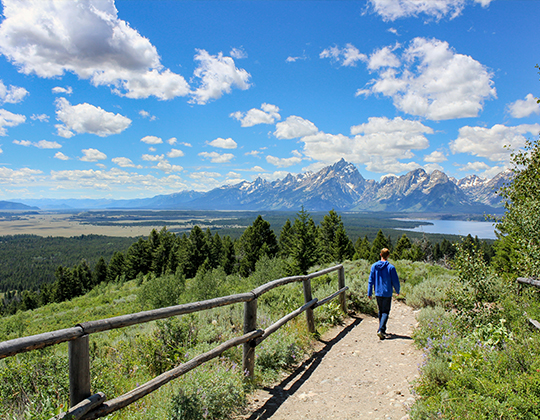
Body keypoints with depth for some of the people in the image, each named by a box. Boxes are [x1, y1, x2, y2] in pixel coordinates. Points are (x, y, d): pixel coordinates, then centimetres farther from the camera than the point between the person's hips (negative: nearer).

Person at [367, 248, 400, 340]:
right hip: (387, 293, -3)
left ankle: (382, 329, 26)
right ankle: (381, 330, -14)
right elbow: (395, 281, -5)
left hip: (378, 293, 3)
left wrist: (369, 293, 8)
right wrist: (397, 291, 13)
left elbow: (370, 280, 1)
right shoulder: (391, 267, -11)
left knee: (380, 311, 18)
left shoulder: (374, 266, -1)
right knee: (385, 312, 1)